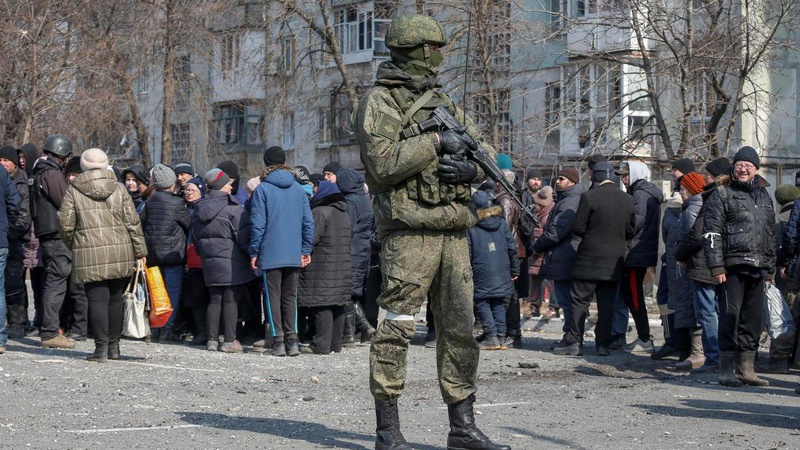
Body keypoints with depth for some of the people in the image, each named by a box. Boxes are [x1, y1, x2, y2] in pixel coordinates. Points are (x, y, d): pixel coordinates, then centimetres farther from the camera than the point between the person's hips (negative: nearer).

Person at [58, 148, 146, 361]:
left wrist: (71, 245, 18)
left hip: (90, 255, -2)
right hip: (120, 253, 3)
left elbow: (66, 224, 0)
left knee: (97, 299, -2)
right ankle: (114, 346, 18)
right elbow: (133, 222, 3)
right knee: (115, 298, 13)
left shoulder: (74, 191, 0)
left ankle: (101, 346, -9)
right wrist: (140, 251, 9)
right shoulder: (118, 189, 5)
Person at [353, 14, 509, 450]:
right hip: (409, 231, -7)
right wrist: (435, 142, -15)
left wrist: (472, 168, -3)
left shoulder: (442, 102, 18)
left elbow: (487, 151, 20)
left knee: (459, 329, 8)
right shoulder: (379, 102, -4)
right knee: (396, 328, -5)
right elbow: (382, 165, -17)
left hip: (453, 233, 7)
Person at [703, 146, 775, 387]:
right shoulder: (722, 194, 1)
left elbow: (771, 234, 24)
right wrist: (716, 266, -13)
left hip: (757, 268, 6)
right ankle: (726, 372, -2)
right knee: (730, 317, -6)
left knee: (754, 318, 7)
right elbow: (711, 233, -5)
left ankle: (747, 369, 14)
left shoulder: (764, 197, 19)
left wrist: (770, 268, 18)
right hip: (733, 267, -6)